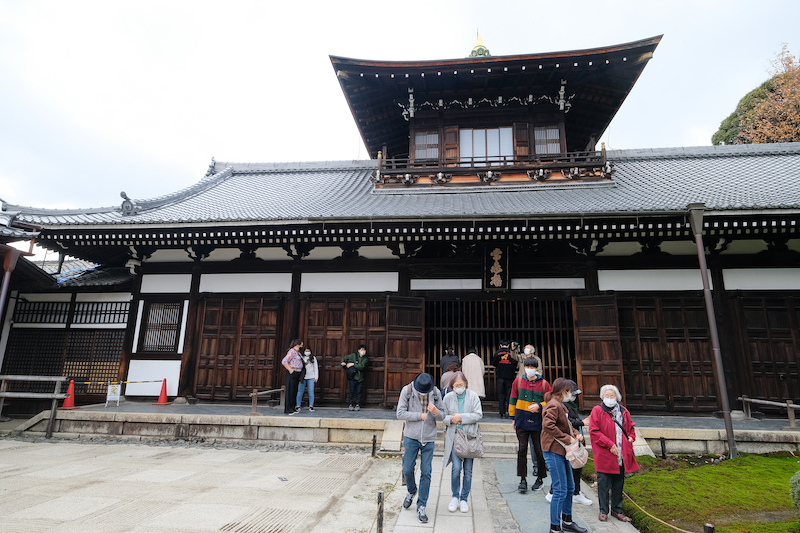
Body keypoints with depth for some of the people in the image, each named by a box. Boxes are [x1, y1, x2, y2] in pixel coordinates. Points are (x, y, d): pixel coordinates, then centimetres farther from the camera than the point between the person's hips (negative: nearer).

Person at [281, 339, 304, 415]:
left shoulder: (297, 352, 17)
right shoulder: (292, 351, -13)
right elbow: (284, 361, -21)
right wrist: (290, 370, -19)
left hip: (296, 374, 10)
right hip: (292, 374, -10)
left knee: (294, 391, 12)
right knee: (290, 391, -5)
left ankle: (292, 408, 19)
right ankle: (287, 410, -1)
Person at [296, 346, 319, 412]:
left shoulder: (313, 358, 11)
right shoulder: (300, 358, 8)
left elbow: (316, 368, 10)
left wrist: (316, 377, 4)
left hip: (311, 377, 0)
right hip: (302, 377, 0)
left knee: (311, 392, -2)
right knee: (300, 391, -1)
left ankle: (311, 406, 2)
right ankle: (298, 406, 6)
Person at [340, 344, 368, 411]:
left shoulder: (365, 359, 4)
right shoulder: (353, 355, 4)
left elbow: (362, 366, -12)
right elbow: (344, 358, 14)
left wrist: (353, 364, -14)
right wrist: (343, 362, -6)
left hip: (360, 378, 1)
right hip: (352, 377, -1)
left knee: (359, 392, 3)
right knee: (351, 391, -1)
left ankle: (358, 405, 12)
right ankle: (350, 404, 9)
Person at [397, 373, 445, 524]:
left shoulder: (436, 393, -5)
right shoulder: (407, 390, -10)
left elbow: (442, 416, 0)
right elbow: (400, 414, -12)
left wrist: (435, 411, -23)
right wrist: (421, 415, -15)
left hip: (429, 438, 1)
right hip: (411, 437, 0)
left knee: (426, 473, 1)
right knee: (407, 470, 3)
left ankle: (421, 507, 15)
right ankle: (411, 492, 35)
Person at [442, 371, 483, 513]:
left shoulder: (473, 396, -1)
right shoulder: (448, 397, 2)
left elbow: (478, 415, -6)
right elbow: (442, 416, 6)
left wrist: (461, 417, -15)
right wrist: (451, 419, -15)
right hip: (454, 436, 0)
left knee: (468, 469, 6)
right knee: (456, 467, -8)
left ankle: (464, 499, 22)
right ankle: (455, 497, 13)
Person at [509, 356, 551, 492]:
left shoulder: (544, 384, -1)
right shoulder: (518, 381, 4)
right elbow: (513, 400, 11)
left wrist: (539, 406, -14)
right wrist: (513, 418, 10)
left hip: (537, 421, -1)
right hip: (521, 421, 1)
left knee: (539, 450, 8)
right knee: (522, 449, -1)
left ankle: (540, 479, 25)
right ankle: (523, 479, 8)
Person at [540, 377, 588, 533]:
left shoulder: (560, 405, 16)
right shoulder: (553, 406, -17)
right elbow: (548, 425, -31)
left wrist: (576, 434, 4)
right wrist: (567, 438, -25)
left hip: (562, 451, 11)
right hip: (553, 451, -11)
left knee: (570, 488, 19)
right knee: (560, 491, -4)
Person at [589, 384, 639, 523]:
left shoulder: (623, 412, 8)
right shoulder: (597, 411, -8)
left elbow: (630, 427, 24)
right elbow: (594, 432, -12)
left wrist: (631, 437, 4)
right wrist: (609, 444, -17)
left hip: (622, 455, 5)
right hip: (604, 456, -5)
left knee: (619, 484, 16)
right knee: (604, 484, 4)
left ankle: (617, 510, 31)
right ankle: (603, 511, 19)